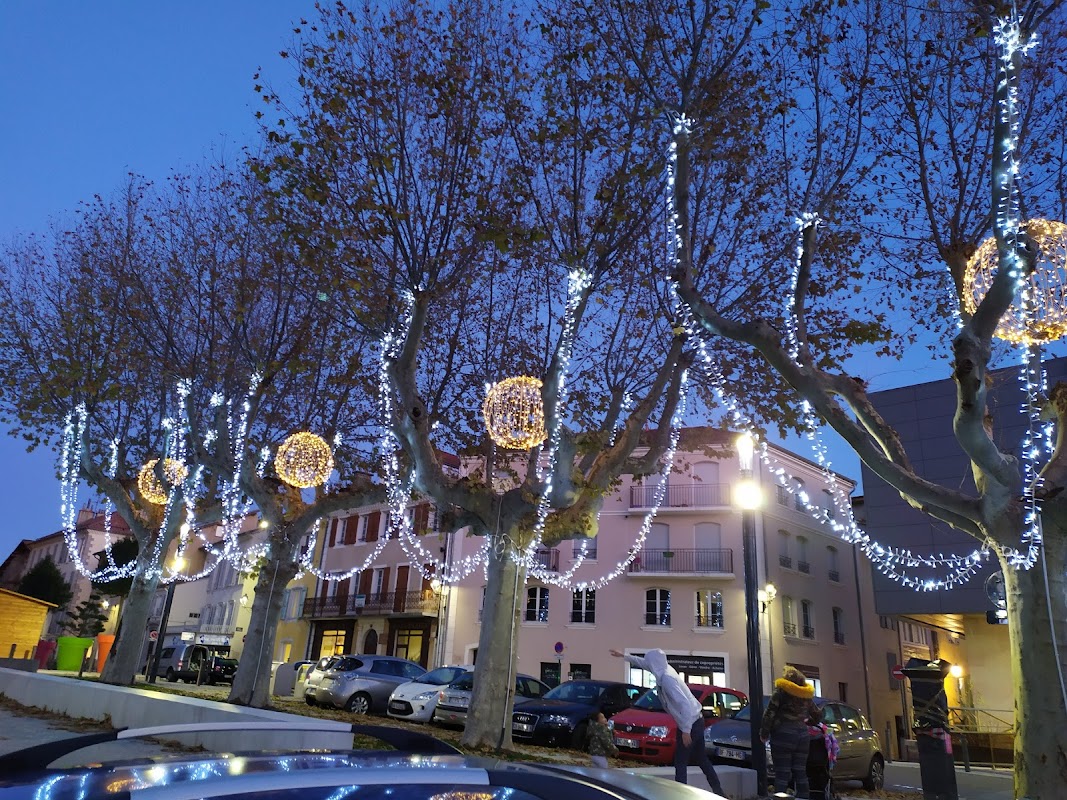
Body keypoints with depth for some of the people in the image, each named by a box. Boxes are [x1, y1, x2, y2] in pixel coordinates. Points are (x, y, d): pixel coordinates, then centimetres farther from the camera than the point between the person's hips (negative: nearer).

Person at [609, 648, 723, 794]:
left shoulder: (666, 678, -24)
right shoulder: (665, 669, 3)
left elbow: (685, 704, -29)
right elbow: (643, 663, 21)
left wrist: (686, 731, -26)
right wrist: (624, 656, 26)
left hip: (690, 723, -9)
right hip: (696, 720, 9)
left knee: (680, 763, -1)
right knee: (702, 759, 19)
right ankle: (718, 791, 27)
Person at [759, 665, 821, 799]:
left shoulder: (781, 690, -3)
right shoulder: (806, 696, 13)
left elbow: (769, 714, -8)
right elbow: (818, 716, 24)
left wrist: (764, 733, -2)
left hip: (783, 735, -5)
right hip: (802, 735, 5)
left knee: (782, 773, -3)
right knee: (800, 772, 13)